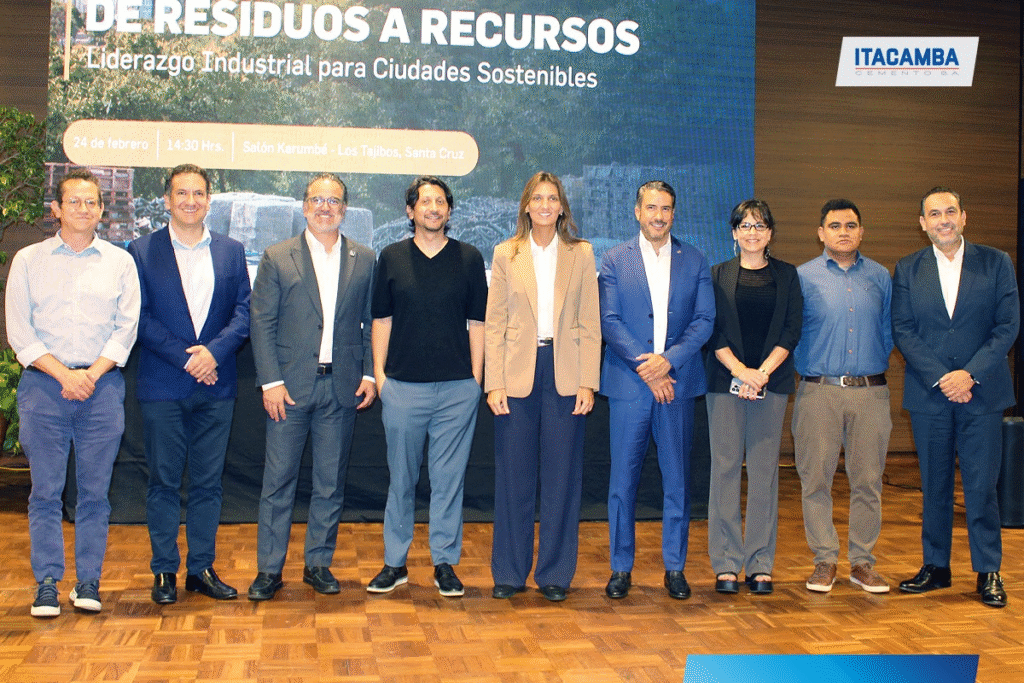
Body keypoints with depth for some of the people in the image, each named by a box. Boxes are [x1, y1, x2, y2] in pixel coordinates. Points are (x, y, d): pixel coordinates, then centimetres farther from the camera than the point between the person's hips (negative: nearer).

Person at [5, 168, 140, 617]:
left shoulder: (120, 261, 11)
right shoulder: (28, 260, 9)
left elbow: (127, 327, 5)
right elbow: (19, 331, 2)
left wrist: (92, 374, -8)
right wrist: (64, 374, -8)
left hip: (102, 385, 1)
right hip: (43, 384, 0)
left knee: (95, 491, 1)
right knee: (45, 490, 0)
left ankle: (88, 582, 9)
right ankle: (47, 583, 8)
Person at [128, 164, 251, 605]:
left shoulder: (232, 252, 10)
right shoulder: (142, 252, 3)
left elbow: (244, 312, 3)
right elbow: (140, 317, -4)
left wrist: (213, 351, -13)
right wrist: (186, 357, -13)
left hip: (216, 386, 2)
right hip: (162, 387, -2)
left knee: (208, 482, 7)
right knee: (164, 482, 4)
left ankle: (202, 568, 17)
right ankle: (165, 571, 15)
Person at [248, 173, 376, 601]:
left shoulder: (364, 260, 8)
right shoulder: (277, 258, 2)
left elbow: (372, 322, 10)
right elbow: (262, 323, -1)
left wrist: (370, 374, 0)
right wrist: (270, 381, -8)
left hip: (342, 388, 2)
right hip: (290, 387, -1)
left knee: (331, 482, 8)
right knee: (278, 480, 3)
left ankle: (319, 563, 21)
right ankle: (269, 569, 13)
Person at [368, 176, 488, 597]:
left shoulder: (469, 259, 6)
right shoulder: (391, 258, 6)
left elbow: (477, 322, 7)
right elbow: (381, 319, 8)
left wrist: (476, 379, 2)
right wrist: (378, 373, 1)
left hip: (457, 388, 0)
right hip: (402, 387, 0)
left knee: (449, 478, 4)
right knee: (401, 478, 8)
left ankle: (445, 563, 15)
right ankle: (394, 562, 19)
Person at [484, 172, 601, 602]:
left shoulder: (581, 254, 7)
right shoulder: (505, 255, 6)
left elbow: (590, 325, 4)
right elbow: (493, 324, 4)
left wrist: (588, 383, -4)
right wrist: (494, 384, -5)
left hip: (564, 376, 0)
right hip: (517, 376, 0)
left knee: (562, 477, 5)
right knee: (513, 476, 5)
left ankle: (555, 574, 16)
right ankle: (509, 573, 17)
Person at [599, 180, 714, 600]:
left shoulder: (695, 261, 8)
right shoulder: (615, 260, 6)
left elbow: (704, 320, 2)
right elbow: (609, 321, -2)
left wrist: (668, 360, -12)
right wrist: (643, 364, -12)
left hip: (678, 381, 1)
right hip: (628, 382, -1)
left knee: (677, 478, 5)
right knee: (623, 478, 2)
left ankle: (675, 567, 17)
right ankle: (621, 568, 13)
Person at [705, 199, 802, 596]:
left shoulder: (786, 276, 10)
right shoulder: (718, 275, 8)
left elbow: (792, 330, 2)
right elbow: (713, 330, 1)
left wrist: (762, 372, -10)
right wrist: (740, 371, -12)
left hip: (771, 382, 1)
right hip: (725, 382, -1)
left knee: (764, 469, 1)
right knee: (725, 467, -2)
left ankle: (760, 564, 8)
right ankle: (726, 563, 5)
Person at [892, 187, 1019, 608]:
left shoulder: (996, 264, 4)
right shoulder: (907, 270, 6)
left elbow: (1008, 326, -2)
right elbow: (903, 331, 0)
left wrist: (970, 374, -13)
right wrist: (940, 377, -12)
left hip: (982, 393, -1)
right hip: (928, 394, 1)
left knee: (981, 486, 0)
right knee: (934, 486, 9)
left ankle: (988, 572, 12)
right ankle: (935, 566, 20)